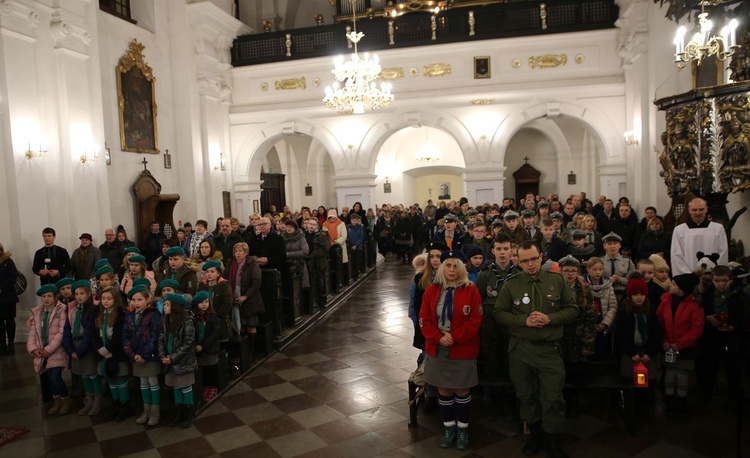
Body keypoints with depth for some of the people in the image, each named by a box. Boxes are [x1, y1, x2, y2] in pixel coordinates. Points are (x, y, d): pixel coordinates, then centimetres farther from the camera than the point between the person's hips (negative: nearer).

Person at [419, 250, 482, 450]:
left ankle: (463, 429, 25)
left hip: (463, 350, -2)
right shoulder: (431, 291, 1)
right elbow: (424, 320, 0)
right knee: (443, 390, 12)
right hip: (438, 349, 3)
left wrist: (454, 337, -19)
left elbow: (475, 321, -11)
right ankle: (449, 428, 28)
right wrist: (439, 337, -15)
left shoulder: (471, 290, -7)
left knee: (462, 390, 9)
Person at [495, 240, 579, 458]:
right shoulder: (511, 285, -3)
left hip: (550, 348, -1)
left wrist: (550, 318, -16)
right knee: (527, 395, 15)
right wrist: (524, 320, -16)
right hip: (520, 349, 1)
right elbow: (499, 313, -1)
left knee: (553, 397, 3)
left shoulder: (557, 281, -2)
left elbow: (572, 309, 1)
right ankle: (534, 434, 36)